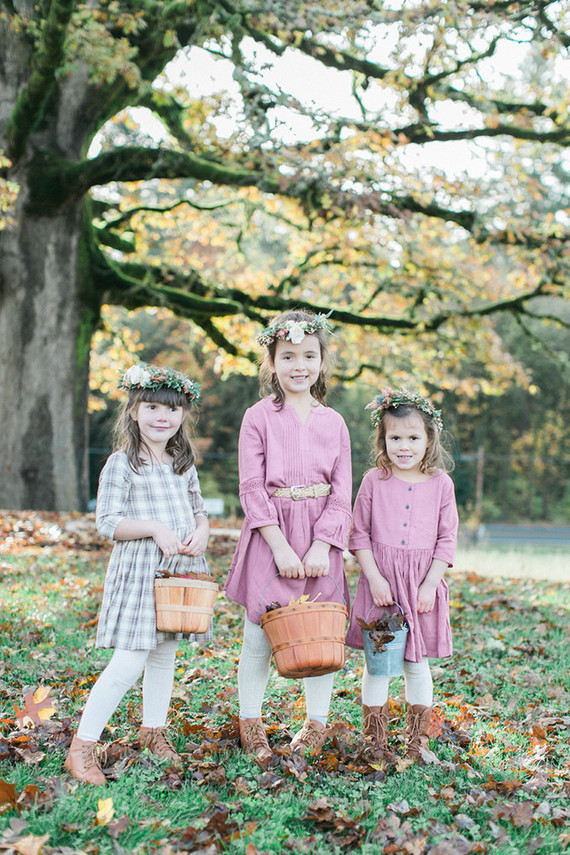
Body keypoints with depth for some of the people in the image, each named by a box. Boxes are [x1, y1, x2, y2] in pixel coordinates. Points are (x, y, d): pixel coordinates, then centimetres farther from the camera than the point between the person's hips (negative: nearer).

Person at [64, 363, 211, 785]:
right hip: (139, 568, -6)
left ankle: (153, 730, 36)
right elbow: (108, 521, -11)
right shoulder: (121, 464, -7)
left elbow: (198, 509, 19)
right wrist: (155, 529, -23)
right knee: (129, 662, -12)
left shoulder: (185, 464, 12)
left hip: (181, 568, 6)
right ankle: (82, 747, -2)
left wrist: (201, 531, -4)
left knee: (165, 654, 17)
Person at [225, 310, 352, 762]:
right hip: (270, 534, -2)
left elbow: (342, 492, 4)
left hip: (320, 537, 2)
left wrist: (321, 547, -8)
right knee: (259, 633, 2)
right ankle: (250, 721, 20)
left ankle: (316, 723, 23)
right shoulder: (258, 418, -1)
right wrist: (280, 546, -13)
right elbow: (251, 488, -6)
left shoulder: (333, 422, 7)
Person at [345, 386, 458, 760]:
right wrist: (374, 578, -8)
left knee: (417, 664, 9)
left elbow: (447, 540, 3)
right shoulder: (373, 481, -1)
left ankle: (418, 743, 21)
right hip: (380, 582, 0)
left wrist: (430, 585, -5)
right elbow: (360, 535, 2)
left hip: (423, 585, 1)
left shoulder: (441, 484, 1)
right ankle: (375, 743, 17)